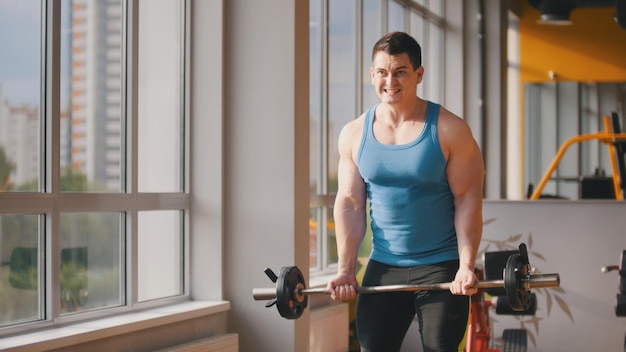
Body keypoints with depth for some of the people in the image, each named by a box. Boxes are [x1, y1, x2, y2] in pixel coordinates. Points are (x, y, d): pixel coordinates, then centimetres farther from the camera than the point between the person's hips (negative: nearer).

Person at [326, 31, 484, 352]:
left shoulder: (449, 130, -7)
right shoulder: (354, 134, 3)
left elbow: (468, 199, -9)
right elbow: (349, 204, 4)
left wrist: (466, 265, -16)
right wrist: (345, 270, -2)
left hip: (441, 266, -3)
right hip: (383, 267, 4)